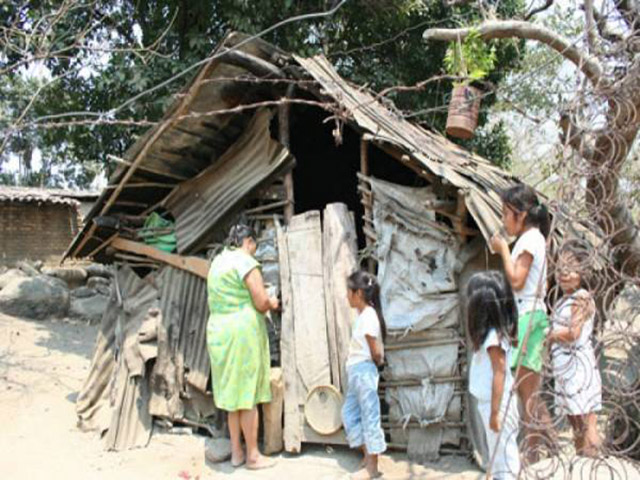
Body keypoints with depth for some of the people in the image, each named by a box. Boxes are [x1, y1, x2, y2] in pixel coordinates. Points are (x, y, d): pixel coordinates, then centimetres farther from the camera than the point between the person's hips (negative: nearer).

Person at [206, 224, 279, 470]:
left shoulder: (218, 261, 15)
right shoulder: (246, 261, -11)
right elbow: (261, 302, -16)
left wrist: (263, 303, 19)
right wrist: (272, 303, 5)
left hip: (219, 330, 8)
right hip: (243, 330, -8)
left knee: (233, 392, 14)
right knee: (248, 394, 0)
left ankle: (236, 452, 20)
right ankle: (253, 455, 8)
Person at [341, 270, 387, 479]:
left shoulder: (368, 316, -17)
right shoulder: (363, 315, 12)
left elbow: (377, 352, -16)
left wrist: (375, 362, 2)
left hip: (364, 372, -10)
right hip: (356, 372, 10)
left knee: (369, 416, -2)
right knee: (349, 413, 14)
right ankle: (368, 456, 23)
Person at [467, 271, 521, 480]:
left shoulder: (493, 336, -19)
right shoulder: (494, 332, 8)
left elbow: (500, 374, -21)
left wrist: (495, 412, -20)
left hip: (497, 404, -9)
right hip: (491, 402, 9)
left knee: (503, 457, -1)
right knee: (499, 456, 18)